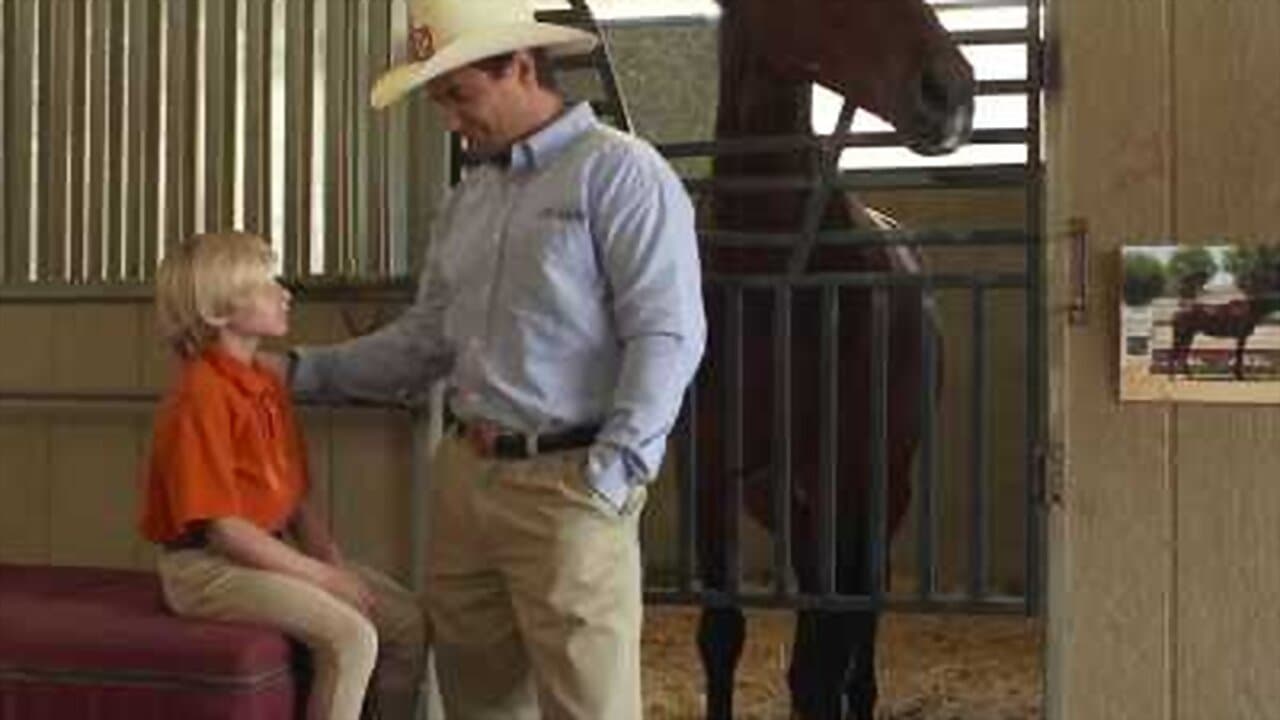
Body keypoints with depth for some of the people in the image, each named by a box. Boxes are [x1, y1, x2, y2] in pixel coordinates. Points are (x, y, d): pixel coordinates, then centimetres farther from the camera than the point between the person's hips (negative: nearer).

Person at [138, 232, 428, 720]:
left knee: (407, 621, 2)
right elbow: (221, 528, -21)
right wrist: (322, 576, -17)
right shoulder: (200, 396, -17)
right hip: (208, 567, -9)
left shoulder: (268, 386, 12)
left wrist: (335, 564, -2)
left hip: (273, 550, 9)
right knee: (351, 637, -25)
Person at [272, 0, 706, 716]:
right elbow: (425, 339, 20)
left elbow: (667, 335, -14)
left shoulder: (620, 172, -7)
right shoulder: (467, 200, 16)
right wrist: (303, 371, 14)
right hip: (465, 475, 7)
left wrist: (612, 470, -20)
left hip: (568, 482, -7)